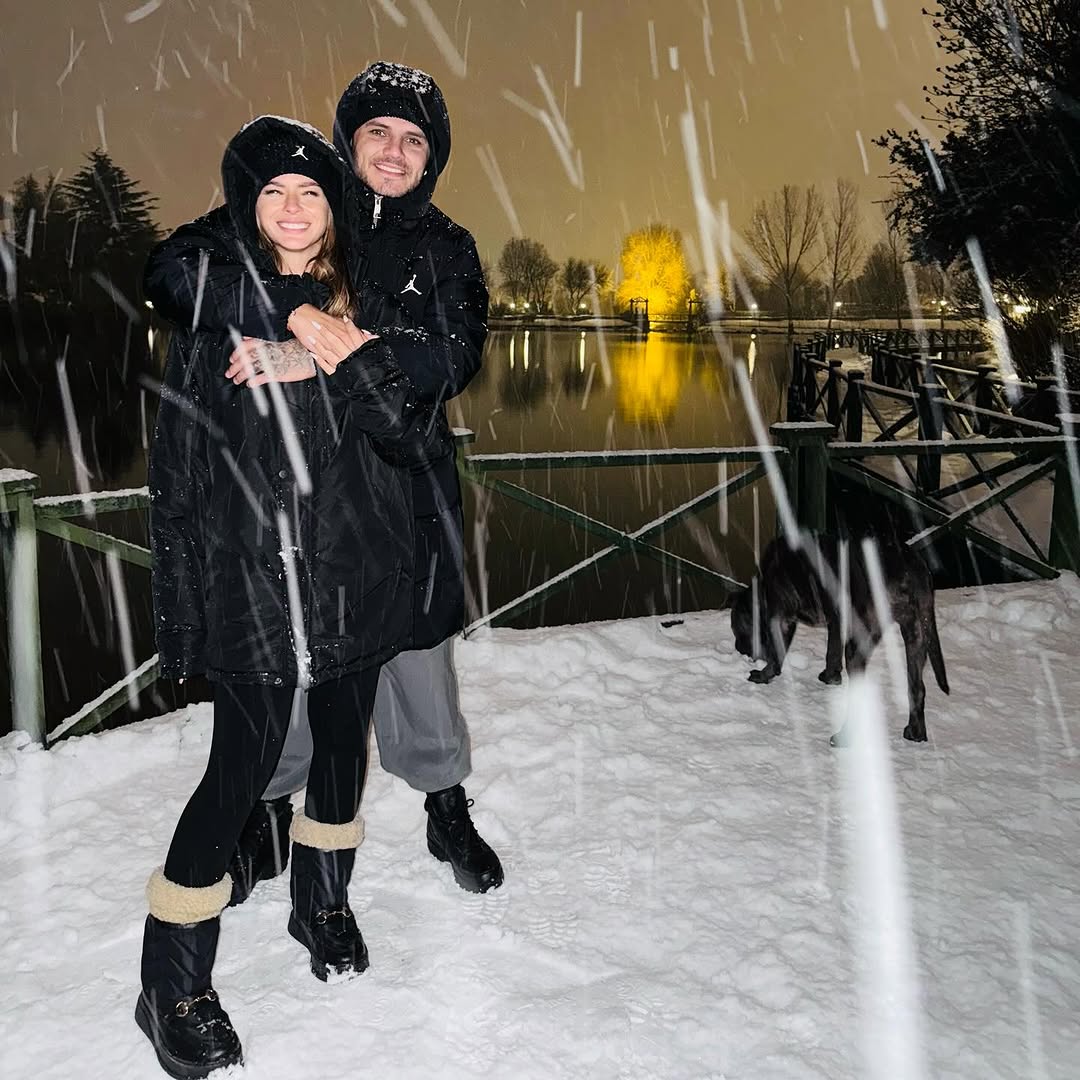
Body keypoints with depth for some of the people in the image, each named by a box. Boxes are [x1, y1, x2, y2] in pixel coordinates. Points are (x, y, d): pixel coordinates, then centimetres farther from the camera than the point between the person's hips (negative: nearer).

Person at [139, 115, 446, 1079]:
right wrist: (182, 594, -3)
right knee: (242, 768, -3)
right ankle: (172, 982, 14)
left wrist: (354, 353, -18)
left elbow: (416, 436, -4)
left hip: (356, 571, 3)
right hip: (251, 576, -3)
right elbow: (177, 466, 0)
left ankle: (324, 900, 41)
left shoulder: (365, 308, 6)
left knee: (342, 742, 15)